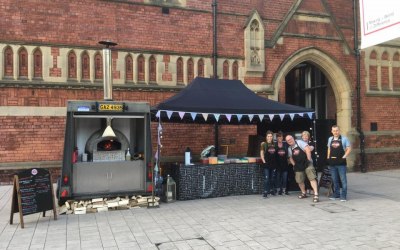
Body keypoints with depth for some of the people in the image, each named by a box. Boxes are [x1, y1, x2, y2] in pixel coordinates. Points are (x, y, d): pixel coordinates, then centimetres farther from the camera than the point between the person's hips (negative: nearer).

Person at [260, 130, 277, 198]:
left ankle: (272, 190, 27)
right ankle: (265, 192, -7)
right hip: (267, 164, -4)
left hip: (273, 163, 4)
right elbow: (261, 154, -3)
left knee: (272, 178, 13)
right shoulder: (263, 144, -1)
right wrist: (264, 162, -9)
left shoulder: (274, 144, 9)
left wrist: (276, 161, 7)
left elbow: (276, 154, 16)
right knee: (266, 178, -8)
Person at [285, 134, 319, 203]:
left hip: (307, 163, -6)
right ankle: (304, 193, 31)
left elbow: (308, 150, -15)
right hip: (298, 166, 6)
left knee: (312, 178, -15)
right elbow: (290, 158, 22)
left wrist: (309, 160, -17)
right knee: (300, 181, 11)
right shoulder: (289, 148, 10)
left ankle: (316, 194, -20)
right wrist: (294, 165, 9)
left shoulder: (299, 142, -7)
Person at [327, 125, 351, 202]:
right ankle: (336, 194, 22)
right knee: (334, 180, 12)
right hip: (332, 162, 5)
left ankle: (343, 196, 1)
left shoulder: (344, 139, -2)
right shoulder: (330, 139, 12)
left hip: (341, 162, -5)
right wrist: (328, 157, 11)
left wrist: (344, 156, -14)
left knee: (343, 180, -3)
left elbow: (349, 148, -3)